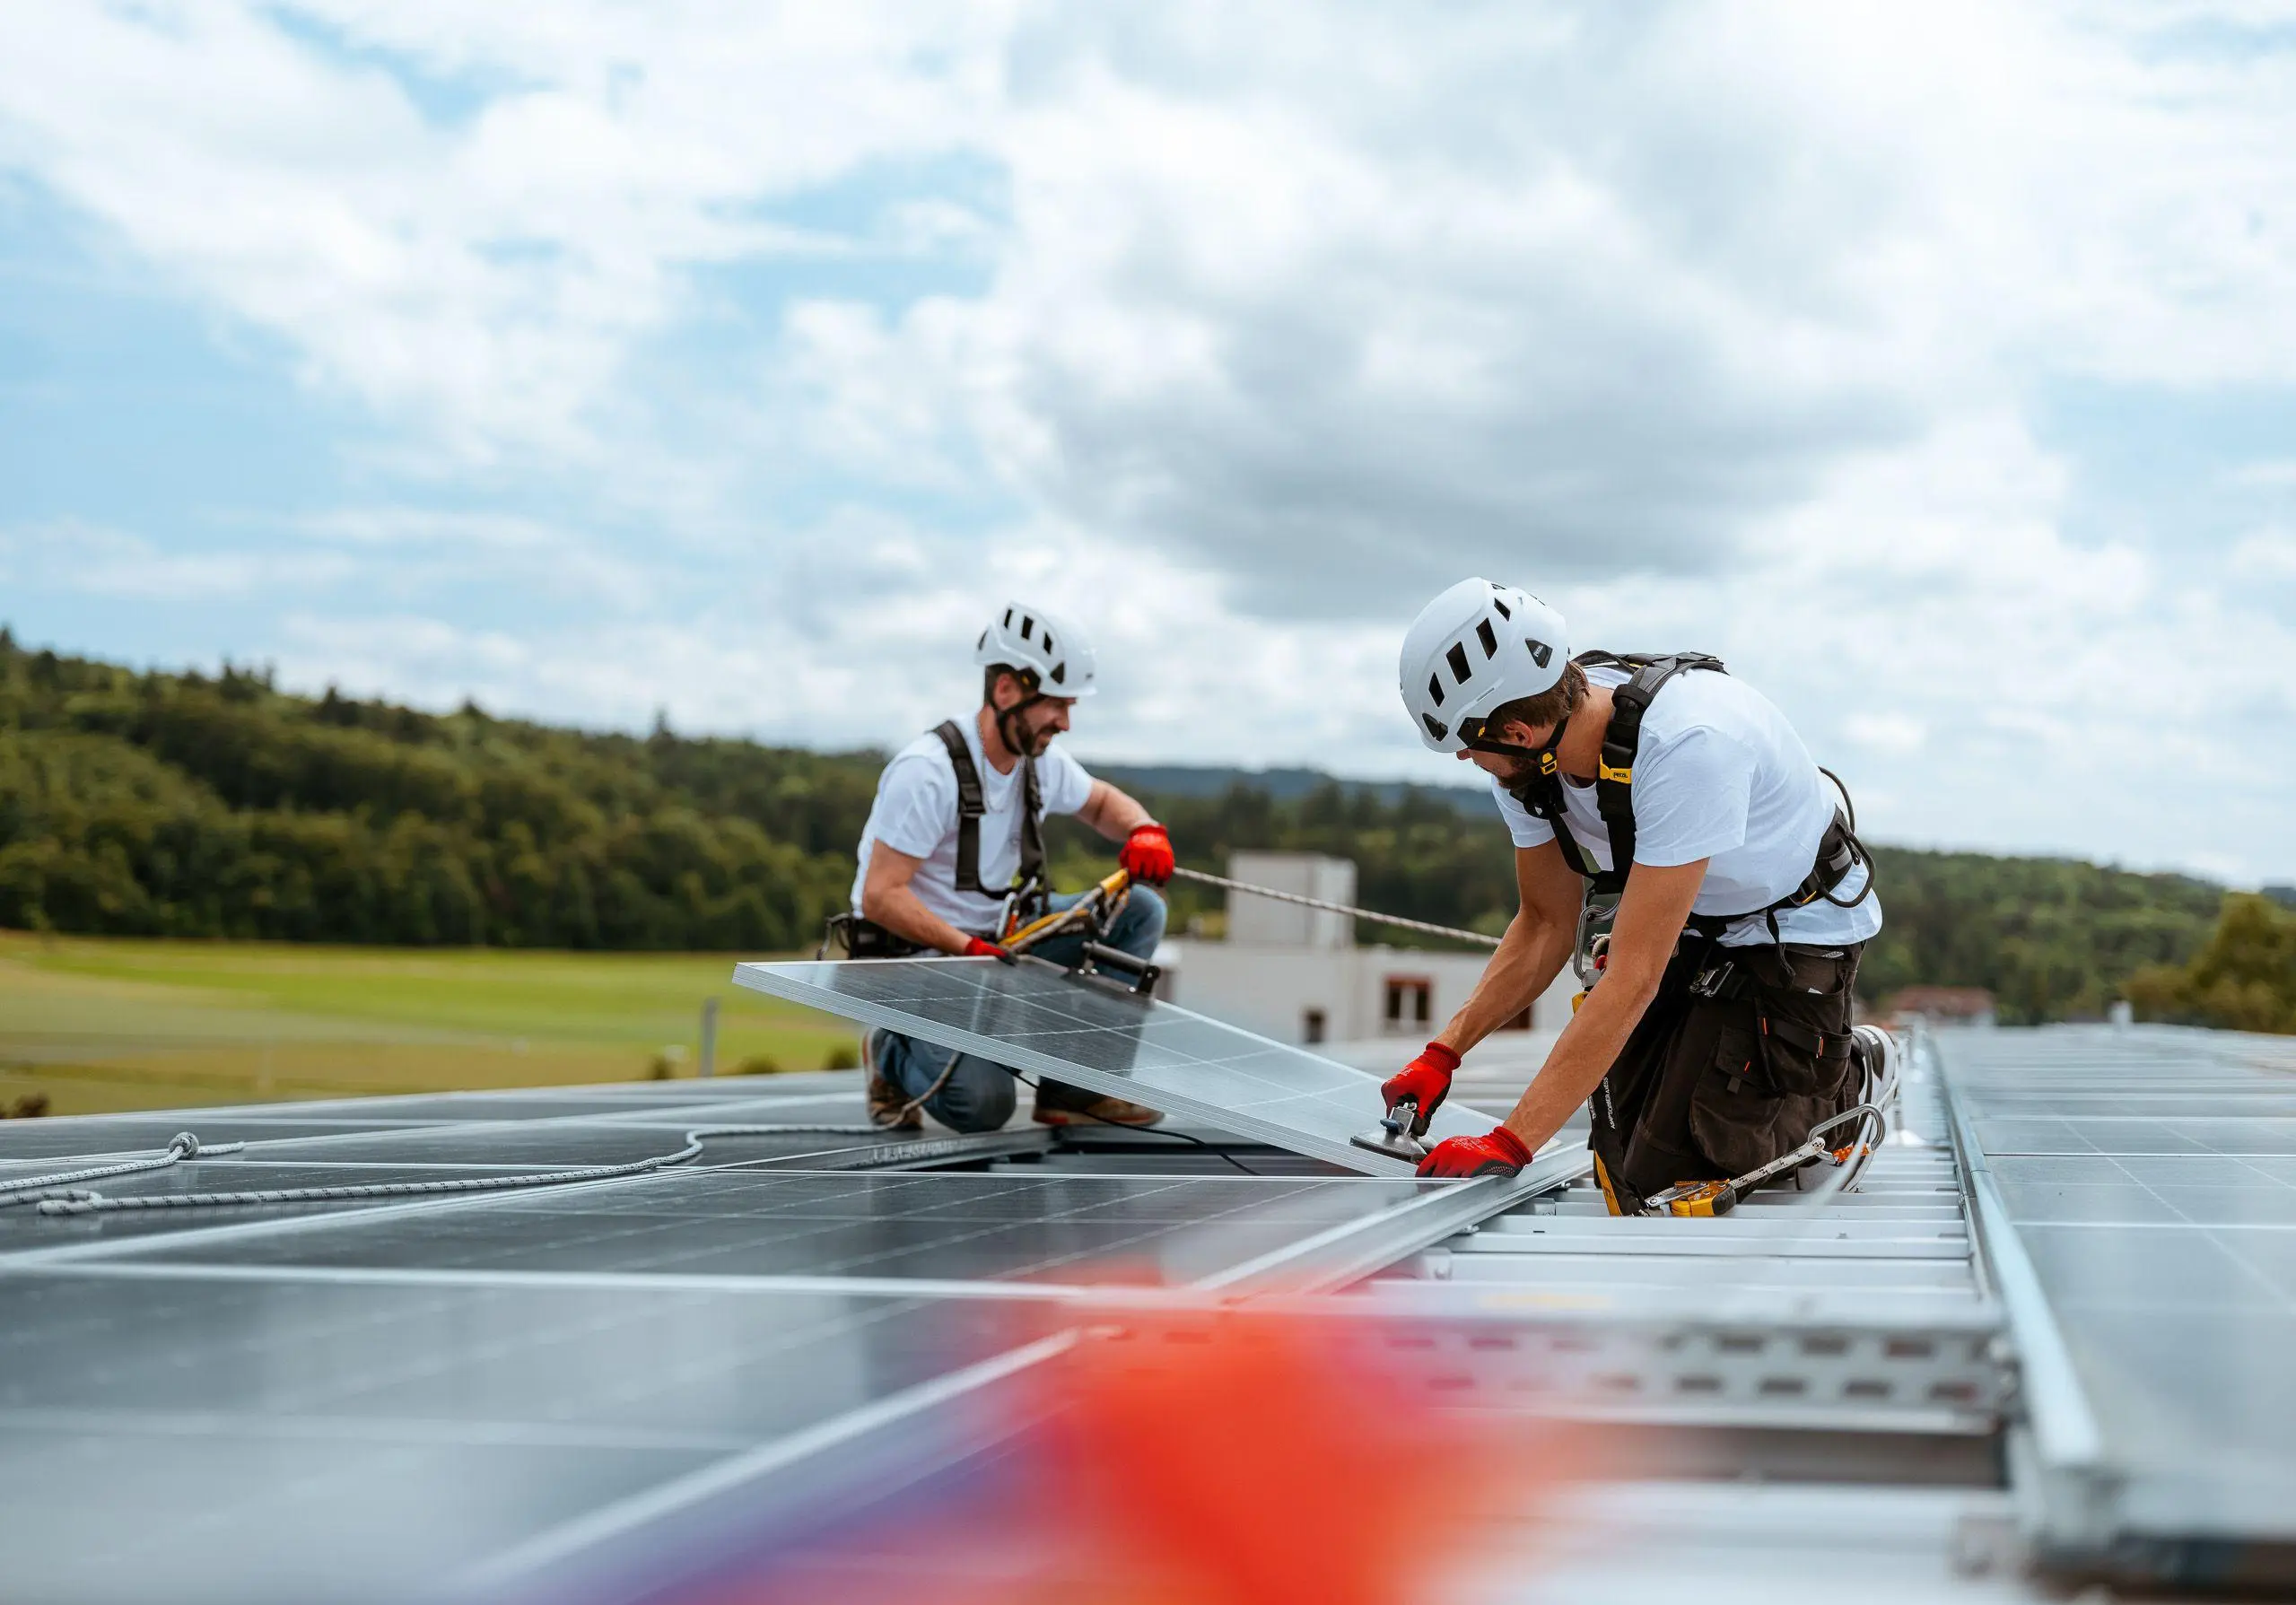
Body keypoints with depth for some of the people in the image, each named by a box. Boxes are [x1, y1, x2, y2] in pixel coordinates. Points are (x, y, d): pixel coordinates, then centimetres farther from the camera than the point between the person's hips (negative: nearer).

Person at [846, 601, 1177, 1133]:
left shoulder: (1040, 761, 0)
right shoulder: (927, 770, -23)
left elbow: (1101, 802, 20)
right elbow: (881, 898, -24)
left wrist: (1144, 830, -3)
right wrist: (971, 949, -32)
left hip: (996, 937, 8)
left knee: (1139, 910, -6)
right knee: (984, 1104, -28)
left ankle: (1073, 1088, -6)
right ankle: (894, 1054, 7)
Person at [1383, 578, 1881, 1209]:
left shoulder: (1687, 743, -39)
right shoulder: (1531, 753, -16)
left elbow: (1632, 978, -39)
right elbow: (1547, 924, -2)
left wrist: (1507, 1146, -41)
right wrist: (1441, 1055, -15)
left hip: (1795, 931, -7)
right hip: (1690, 928, 7)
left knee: (1665, 1182, -11)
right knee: (1618, 1163, 2)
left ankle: (1840, 1085, 11)